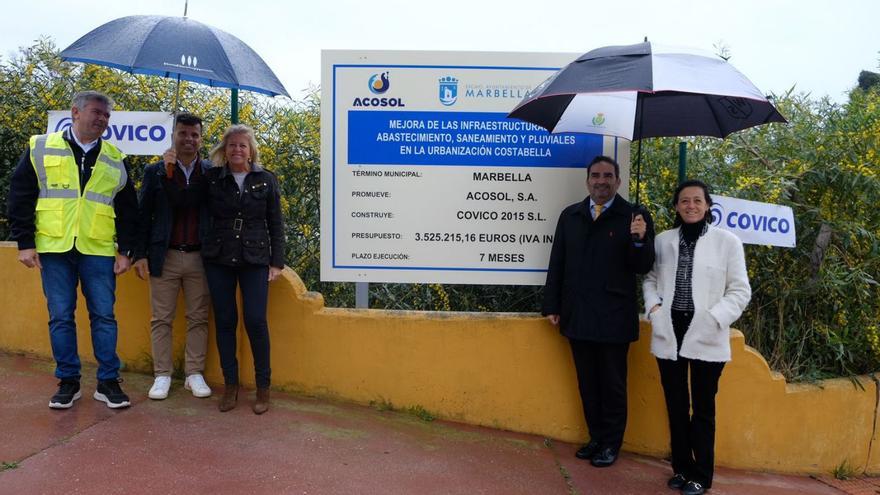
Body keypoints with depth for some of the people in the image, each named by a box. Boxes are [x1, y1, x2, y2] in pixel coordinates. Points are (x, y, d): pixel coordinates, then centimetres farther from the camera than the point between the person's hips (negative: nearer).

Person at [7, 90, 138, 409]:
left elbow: (128, 209, 10)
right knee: (60, 318, 6)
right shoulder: (40, 148, 5)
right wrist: (25, 243, -3)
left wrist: (125, 250, 3)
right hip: (54, 250, -1)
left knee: (104, 316, 2)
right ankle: (68, 381, 18)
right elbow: (20, 197, 4)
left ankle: (108, 382, 13)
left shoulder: (115, 159, 10)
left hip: (99, 251, 1)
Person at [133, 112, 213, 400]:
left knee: (198, 319, 6)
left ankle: (195, 374, 15)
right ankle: (162, 375, 15)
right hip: (164, 257, 0)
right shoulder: (155, 171, 5)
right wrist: (140, 255, 0)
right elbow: (143, 215, 4)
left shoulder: (212, 172, 5)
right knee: (162, 319, 5)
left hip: (199, 257, 0)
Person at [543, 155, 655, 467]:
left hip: (614, 319, -4)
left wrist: (639, 240, -26)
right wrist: (551, 306, 6)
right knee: (587, 384, 15)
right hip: (577, 317, 4)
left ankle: (611, 444, 25)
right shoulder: (570, 216, 8)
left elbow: (643, 267, -6)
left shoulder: (634, 217, -3)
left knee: (613, 385, 9)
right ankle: (596, 438, 31)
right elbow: (557, 263, 9)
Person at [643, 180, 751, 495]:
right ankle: (682, 468, 28)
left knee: (702, 408, 8)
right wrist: (654, 307, -3)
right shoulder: (663, 241, 7)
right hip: (669, 333, 3)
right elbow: (650, 279, 15)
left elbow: (740, 291, -3)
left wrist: (714, 318, -16)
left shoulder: (727, 241, -3)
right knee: (675, 406, 13)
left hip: (706, 337, -3)